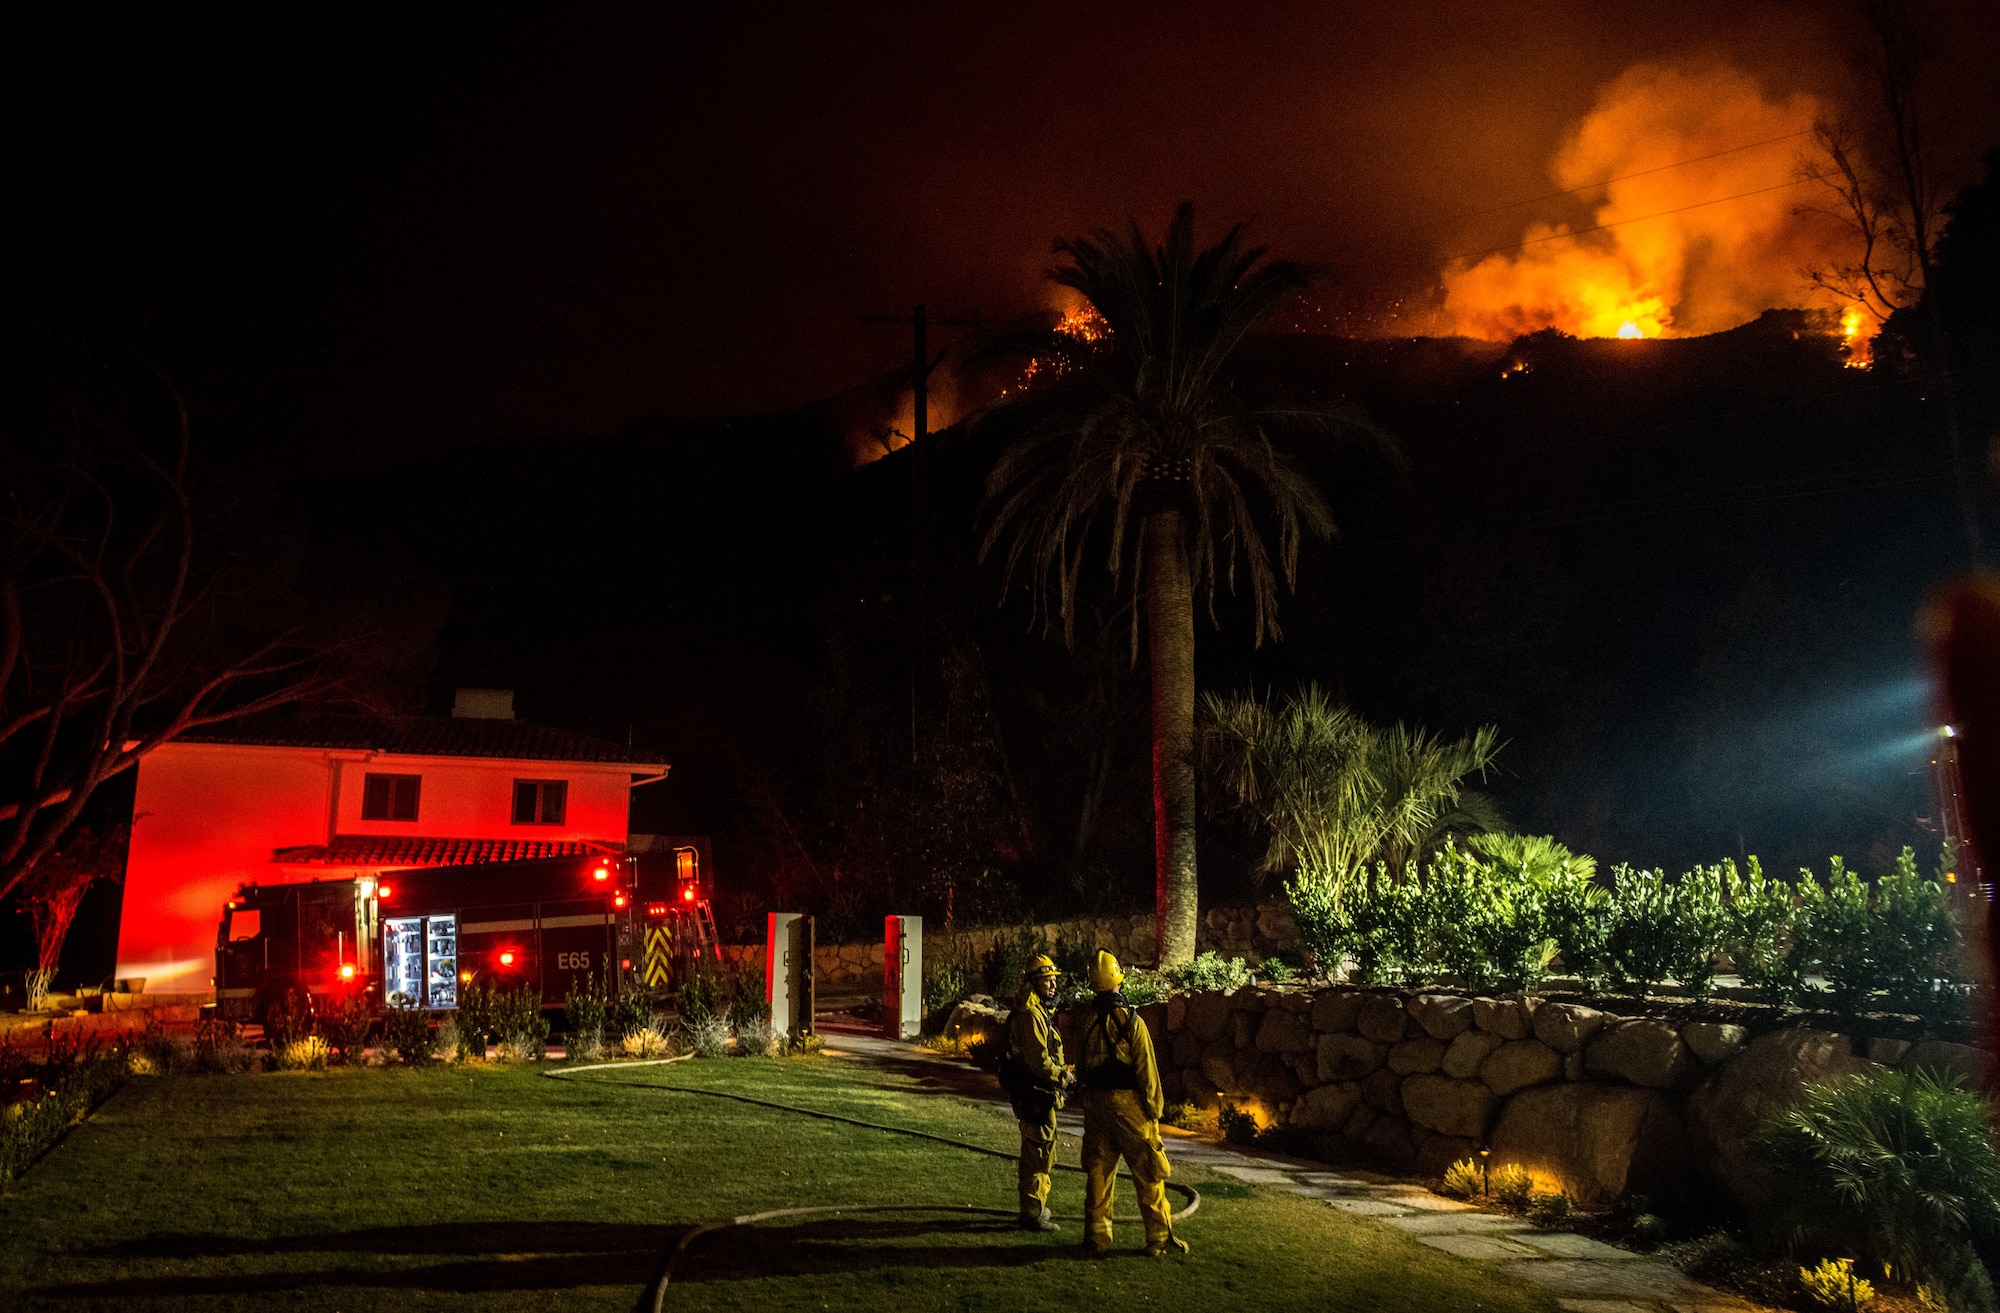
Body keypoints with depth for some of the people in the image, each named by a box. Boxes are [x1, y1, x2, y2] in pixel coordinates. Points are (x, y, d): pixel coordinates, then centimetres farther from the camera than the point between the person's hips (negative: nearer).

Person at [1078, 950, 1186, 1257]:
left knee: (1098, 1173, 12)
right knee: (1148, 1174, 6)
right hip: (1128, 1104, -4)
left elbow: (1081, 1065, 6)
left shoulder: (1086, 1021, 0)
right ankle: (1159, 1238, 12)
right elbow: (1146, 1069, -11)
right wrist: (1155, 1106, -3)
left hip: (1095, 1103, 4)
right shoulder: (1131, 1020, -14)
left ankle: (1097, 1238, 16)